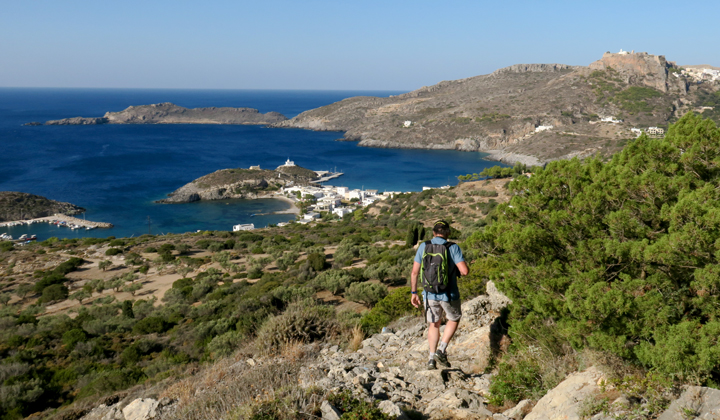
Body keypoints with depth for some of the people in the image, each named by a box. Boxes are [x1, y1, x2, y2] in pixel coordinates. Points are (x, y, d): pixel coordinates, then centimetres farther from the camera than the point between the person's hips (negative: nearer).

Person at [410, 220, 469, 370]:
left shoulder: (423, 247, -1)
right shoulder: (453, 248, -10)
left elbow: (414, 272, -1)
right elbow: (464, 271, -17)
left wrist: (413, 292, 8)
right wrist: (457, 271, 7)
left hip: (430, 294, 3)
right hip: (449, 294, -2)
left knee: (433, 324, 20)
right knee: (454, 319, 23)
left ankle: (432, 359, 18)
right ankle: (442, 350, 11)